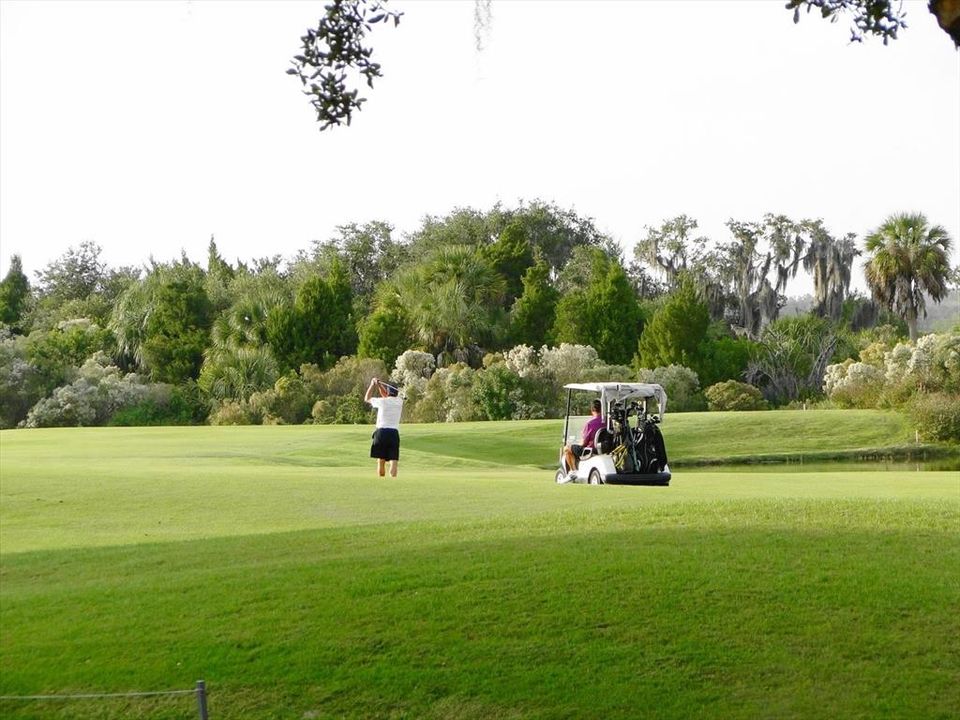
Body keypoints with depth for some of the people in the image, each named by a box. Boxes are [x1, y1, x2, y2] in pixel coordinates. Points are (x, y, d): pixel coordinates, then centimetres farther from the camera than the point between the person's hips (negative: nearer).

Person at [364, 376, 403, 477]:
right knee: (393, 462, -5)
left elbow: (367, 398, 17)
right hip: (394, 434, 2)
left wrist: (372, 385, 25)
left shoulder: (382, 401, -1)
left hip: (382, 432, -2)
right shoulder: (400, 401, 9)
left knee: (381, 461, 6)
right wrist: (378, 384, 26)